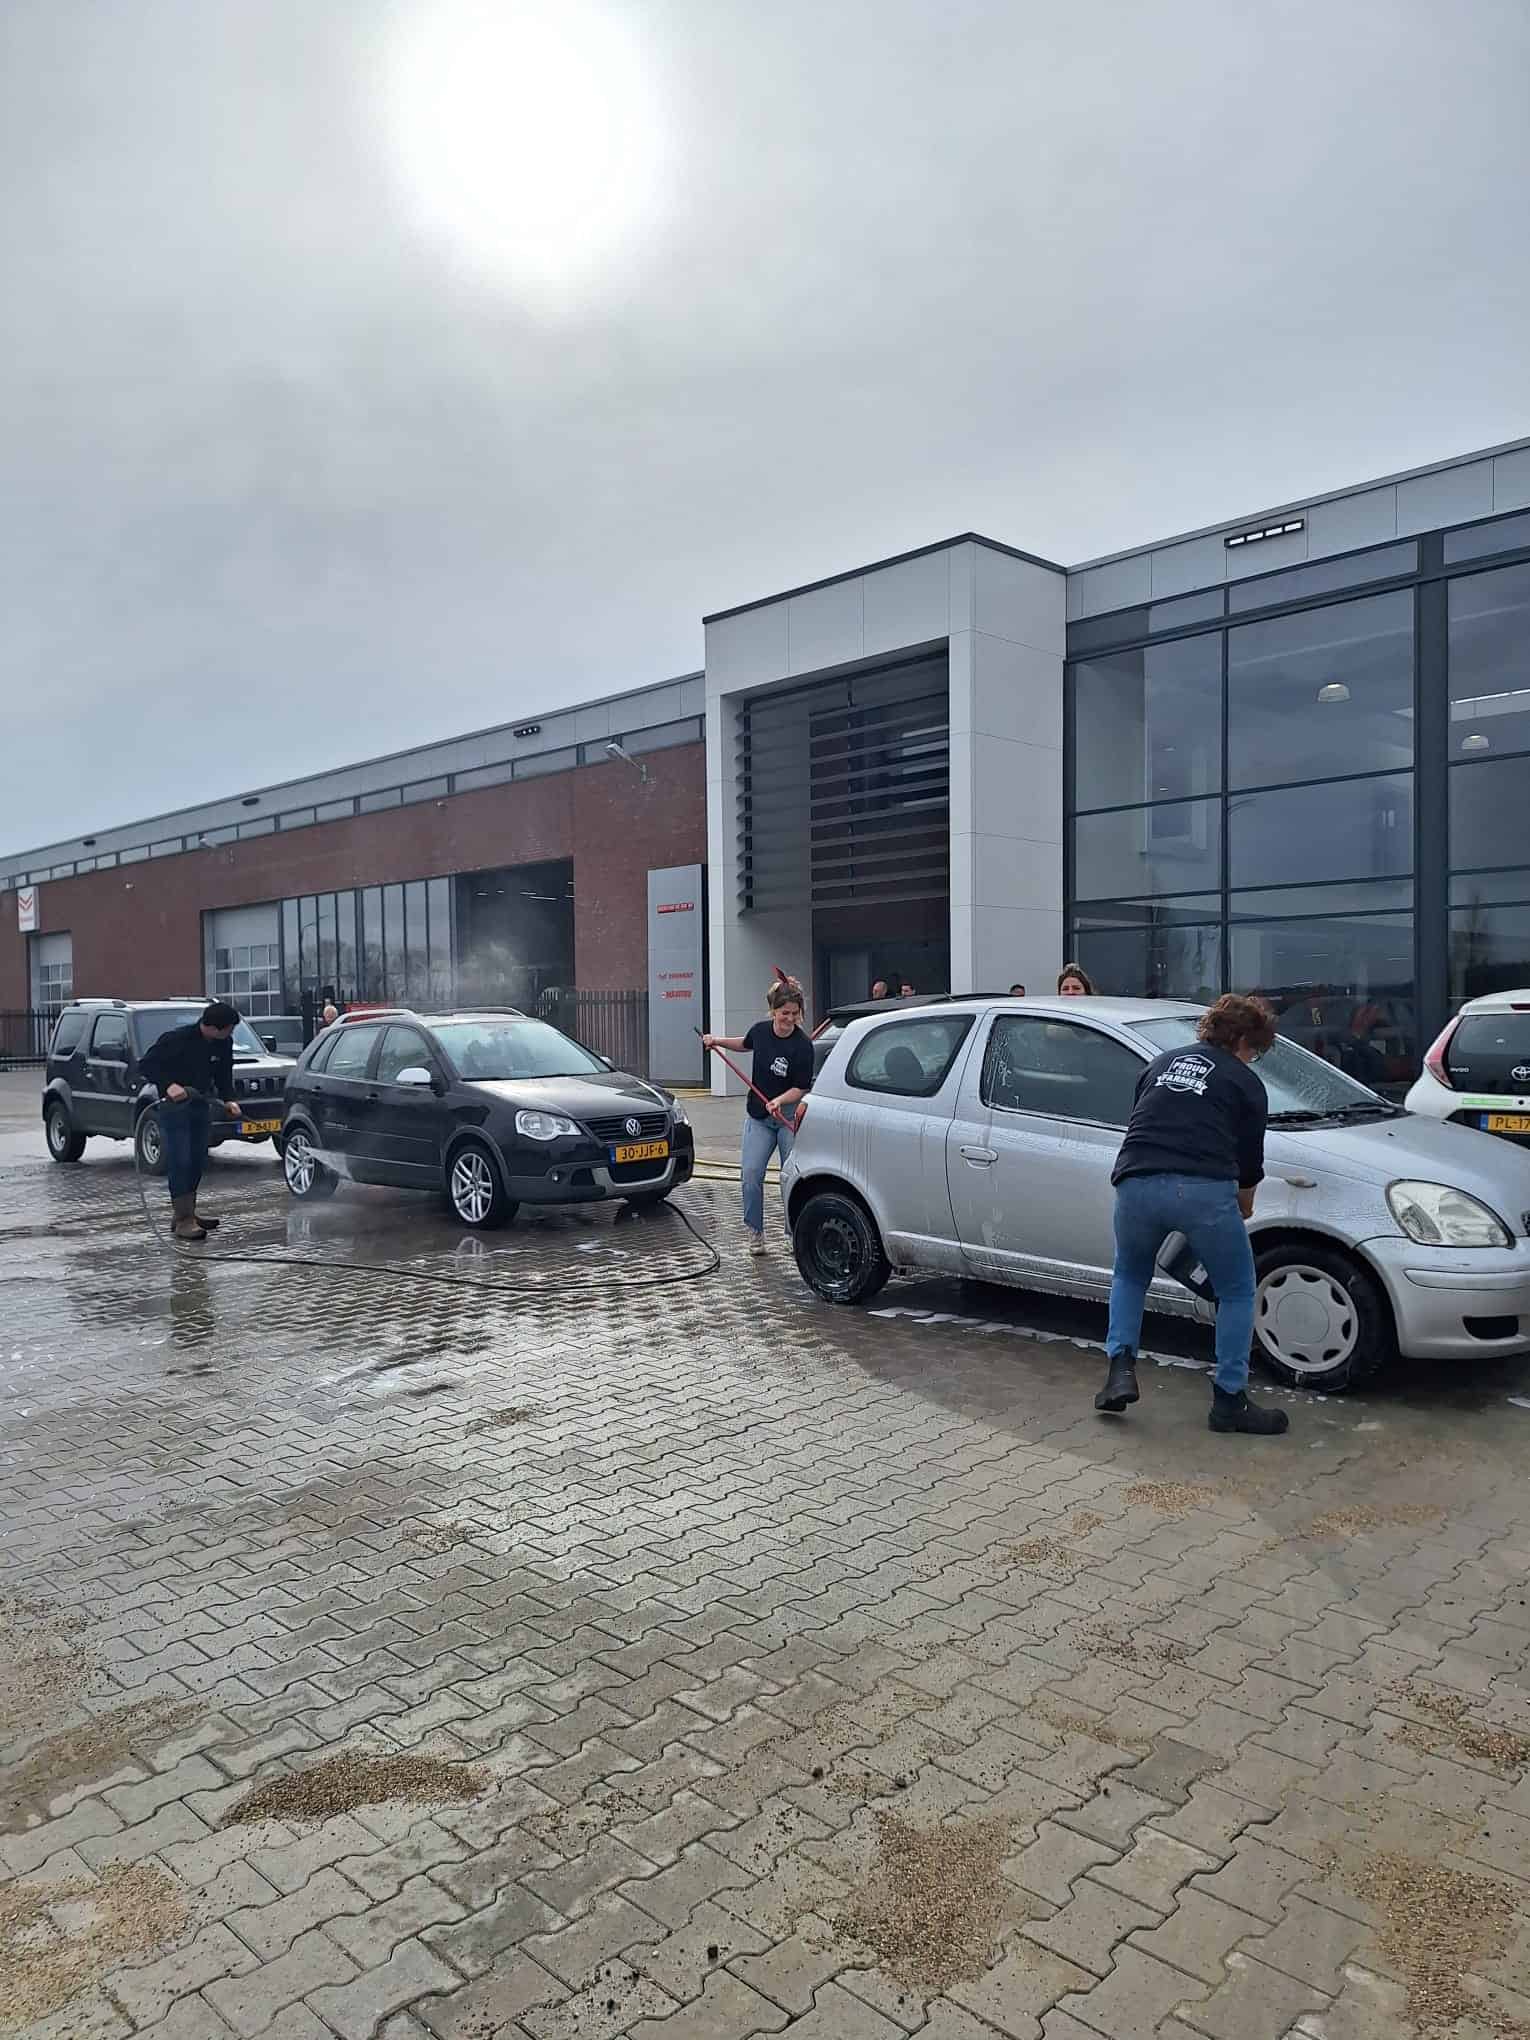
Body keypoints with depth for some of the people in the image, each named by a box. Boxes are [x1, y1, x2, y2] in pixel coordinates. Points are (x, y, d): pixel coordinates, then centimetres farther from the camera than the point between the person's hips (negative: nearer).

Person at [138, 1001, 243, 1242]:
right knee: (180, 1161, -10)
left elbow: (223, 1074, 12)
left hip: (201, 1104, 6)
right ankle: (183, 1220, -8)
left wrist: (228, 1099, -3)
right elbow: (147, 1064, -14)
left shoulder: (223, 1043, -3)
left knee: (197, 1161, 9)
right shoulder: (177, 1039, -20)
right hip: (174, 1105, -6)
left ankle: (186, 1212, 22)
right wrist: (168, 1085, -28)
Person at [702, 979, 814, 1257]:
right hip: (757, 1116, 4)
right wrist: (718, 1040, 16)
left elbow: (801, 1088, -14)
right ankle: (755, 1232, 10)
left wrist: (779, 1101, -29)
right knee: (751, 1173, -4)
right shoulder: (760, 1030, -1)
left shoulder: (802, 1046, -17)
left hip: (789, 1116, -4)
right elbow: (746, 1044, 25)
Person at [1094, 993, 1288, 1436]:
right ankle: (1229, 1401, 19)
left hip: (1136, 1183, 4)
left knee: (1129, 1276, 29)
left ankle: (1121, 1368, 16)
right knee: (1237, 1293, 17)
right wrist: (1243, 1208, 37)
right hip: (1203, 1190, -3)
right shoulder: (1246, 1083, 15)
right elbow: (1250, 1161, 19)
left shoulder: (1163, 1062, 26)